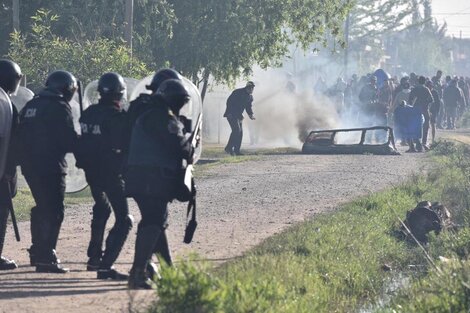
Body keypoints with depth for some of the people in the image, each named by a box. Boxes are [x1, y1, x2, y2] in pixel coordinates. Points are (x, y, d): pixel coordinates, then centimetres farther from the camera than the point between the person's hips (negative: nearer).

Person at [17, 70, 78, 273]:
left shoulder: (30, 106, 13)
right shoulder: (60, 108, -12)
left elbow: (20, 136, 16)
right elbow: (69, 141, -14)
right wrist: (80, 142, 5)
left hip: (30, 165, 8)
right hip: (51, 167, -8)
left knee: (42, 207, 21)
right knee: (53, 212, -5)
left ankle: (38, 252, 27)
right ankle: (46, 257, -10)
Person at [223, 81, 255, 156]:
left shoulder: (250, 96, 7)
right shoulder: (238, 92, -16)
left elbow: (248, 107, 16)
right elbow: (229, 101, -18)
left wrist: (250, 114, -4)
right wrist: (229, 112, -26)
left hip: (239, 115, 8)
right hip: (231, 115, -8)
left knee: (240, 132, 1)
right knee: (236, 130, -20)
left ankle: (236, 150, 4)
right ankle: (229, 148, -14)